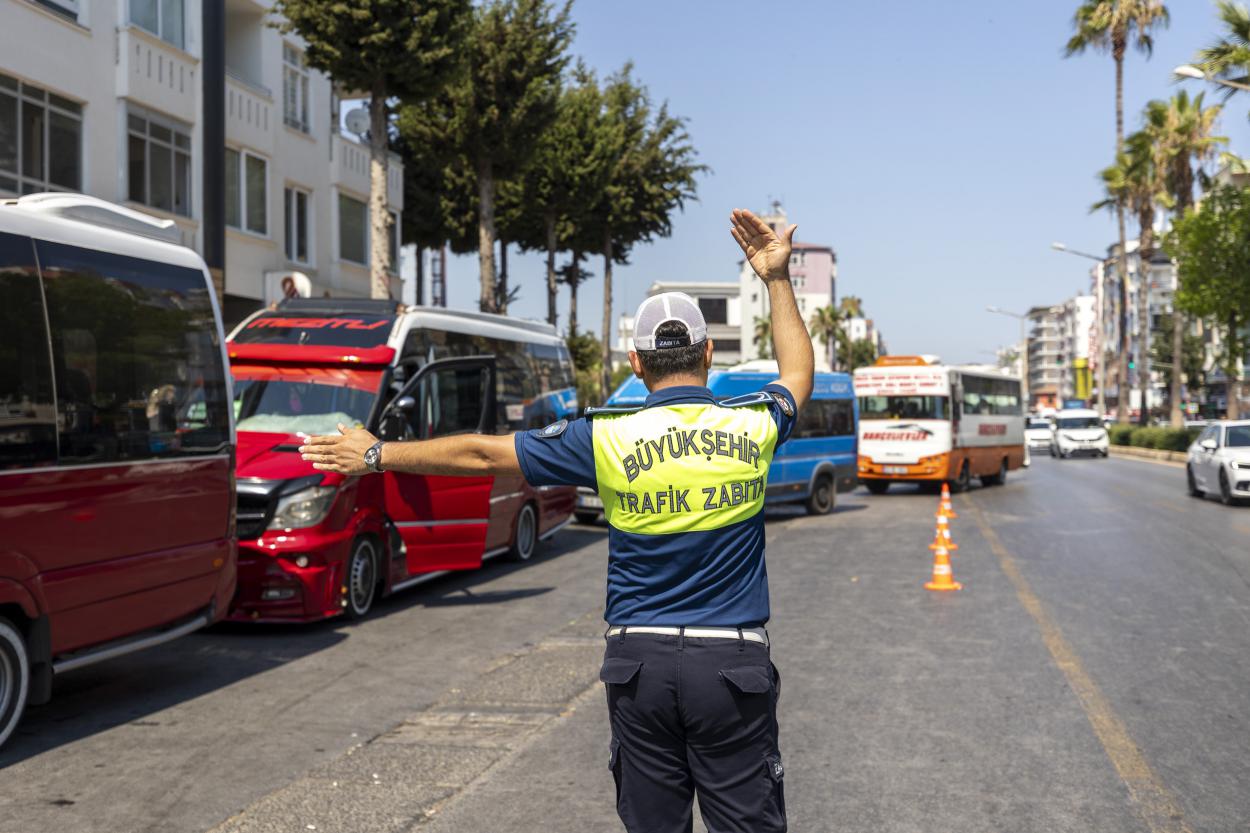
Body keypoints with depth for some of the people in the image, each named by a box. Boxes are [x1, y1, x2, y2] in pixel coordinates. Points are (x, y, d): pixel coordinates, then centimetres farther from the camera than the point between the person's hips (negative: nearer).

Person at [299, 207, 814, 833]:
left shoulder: (608, 438, -6)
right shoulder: (753, 425, -1)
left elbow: (482, 454, 1)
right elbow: (797, 373, 23)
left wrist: (379, 455, 12)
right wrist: (777, 280, 29)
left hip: (639, 662, 0)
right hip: (734, 662, 0)